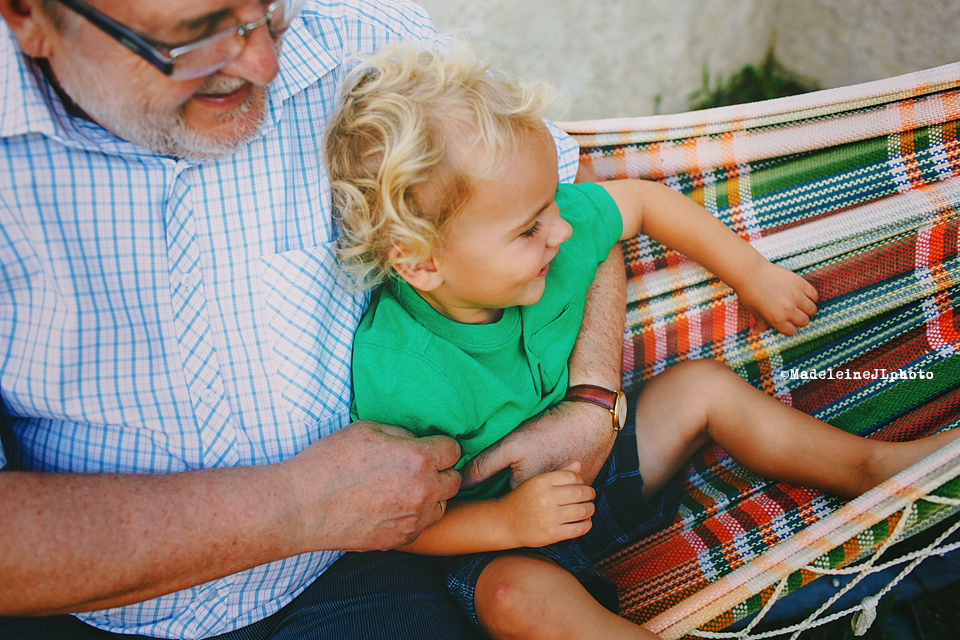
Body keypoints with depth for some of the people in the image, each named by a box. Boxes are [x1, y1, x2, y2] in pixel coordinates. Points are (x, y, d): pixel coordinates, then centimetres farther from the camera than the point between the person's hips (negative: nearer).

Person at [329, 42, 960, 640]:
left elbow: (646, 200, 1)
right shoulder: (389, 373, -33)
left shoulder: (557, 229, -18)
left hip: (593, 463, 6)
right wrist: (507, 520, -33)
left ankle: (874, 465, 12)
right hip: (497, 542, -5)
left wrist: (756, 276, 7)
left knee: (702, 385, 0)